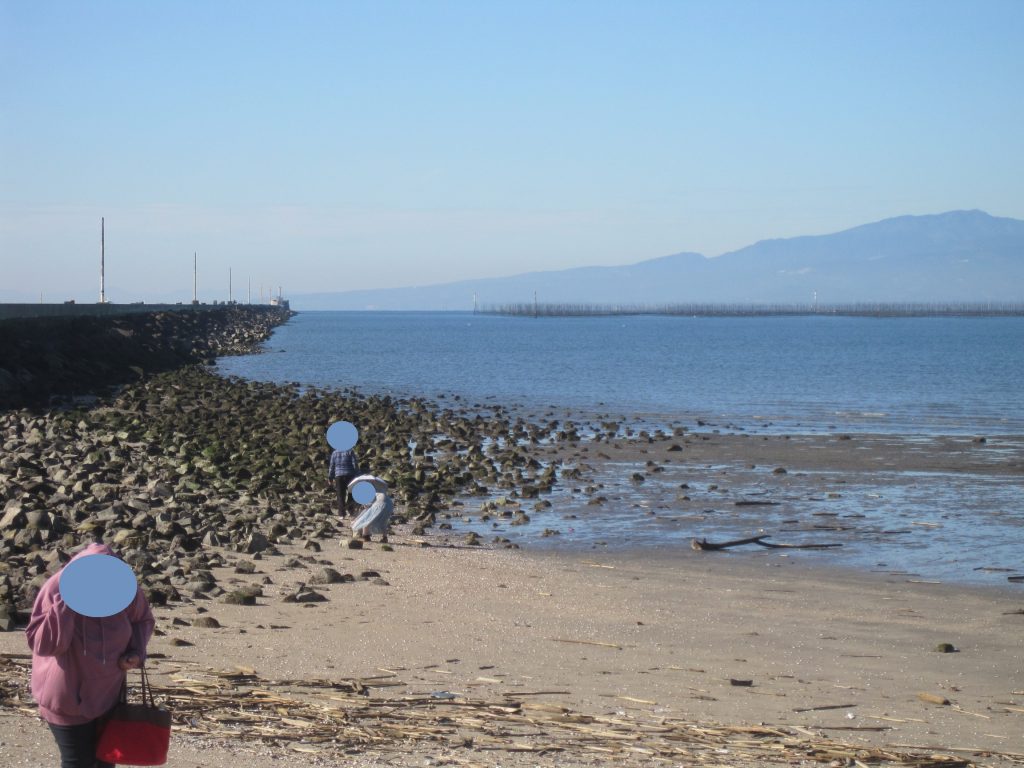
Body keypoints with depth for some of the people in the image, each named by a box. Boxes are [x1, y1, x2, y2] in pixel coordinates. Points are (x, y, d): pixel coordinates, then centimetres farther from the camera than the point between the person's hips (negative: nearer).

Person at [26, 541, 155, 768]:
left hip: (109, 694, 4)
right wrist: (64, 602, -37)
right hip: (68, 698, -4)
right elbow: (42, 644, -29)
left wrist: (136, 651, -11)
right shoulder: (56, 589, -24)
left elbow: (143, 619, 7)